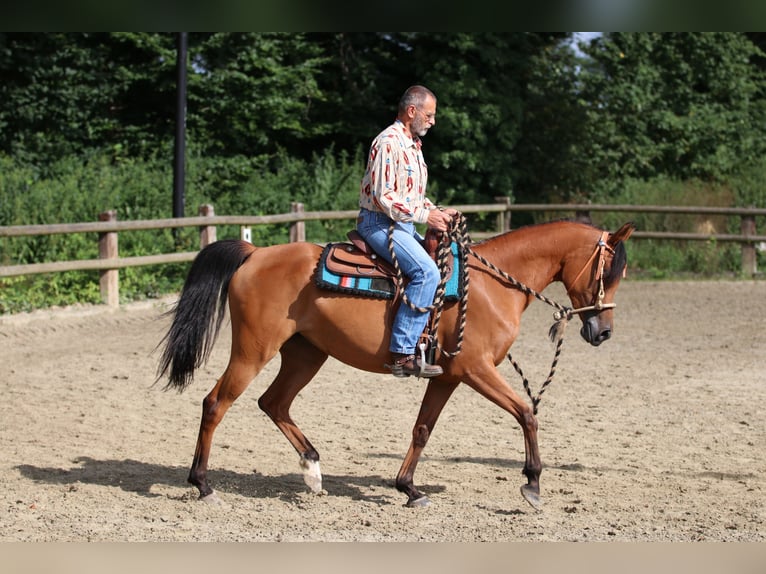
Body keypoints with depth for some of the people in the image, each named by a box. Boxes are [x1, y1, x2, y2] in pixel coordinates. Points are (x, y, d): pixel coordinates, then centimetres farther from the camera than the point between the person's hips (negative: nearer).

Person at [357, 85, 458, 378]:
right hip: (379, 223, -11)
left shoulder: (413, 145, 17)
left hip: (404, 226, 11)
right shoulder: (389, 142, -15)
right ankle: (402, 354, -30)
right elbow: (383, 197, -21)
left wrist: (438, 213, 7)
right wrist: (426, 215, -19)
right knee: (426, 271, -28)